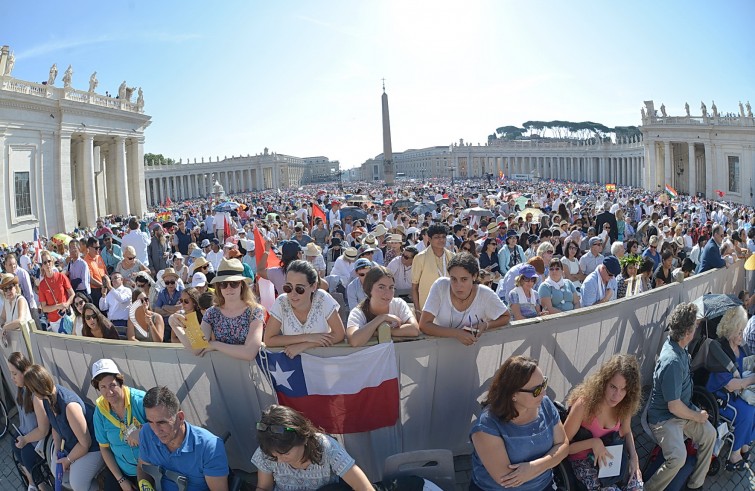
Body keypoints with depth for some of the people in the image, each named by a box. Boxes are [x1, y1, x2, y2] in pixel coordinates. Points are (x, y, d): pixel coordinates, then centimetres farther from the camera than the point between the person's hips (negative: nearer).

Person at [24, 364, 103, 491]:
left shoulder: (69, 405, -36)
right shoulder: (47, 397, -10)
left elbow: (86, 443, -28)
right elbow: (55, 426, 8)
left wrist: (68, 459, -12)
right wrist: (58, 450, -1)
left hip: (91, 447, -9)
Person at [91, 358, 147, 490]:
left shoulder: (141, 400, -19)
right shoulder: (100, 411, -5)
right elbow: (104, 448, 4)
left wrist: (142, 430, -32)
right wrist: (121, 480, 0)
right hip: (120, 471, 4)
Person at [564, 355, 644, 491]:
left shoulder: (624, 405, -11)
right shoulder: (584, 404, -29)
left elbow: (626, 432, 10)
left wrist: (634, 457, -7)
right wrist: (593, 442, -32)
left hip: (610, 455, 6)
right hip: (582, 460, -5)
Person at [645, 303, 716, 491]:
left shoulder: (675, 342, -5)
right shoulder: (672, 362, -34)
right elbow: (674, 407, -26)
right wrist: (697, 417, -10)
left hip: (683, 408, 10)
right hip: (665, 418, -10)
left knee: (709, 433, 8)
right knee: (678, 458, -27)